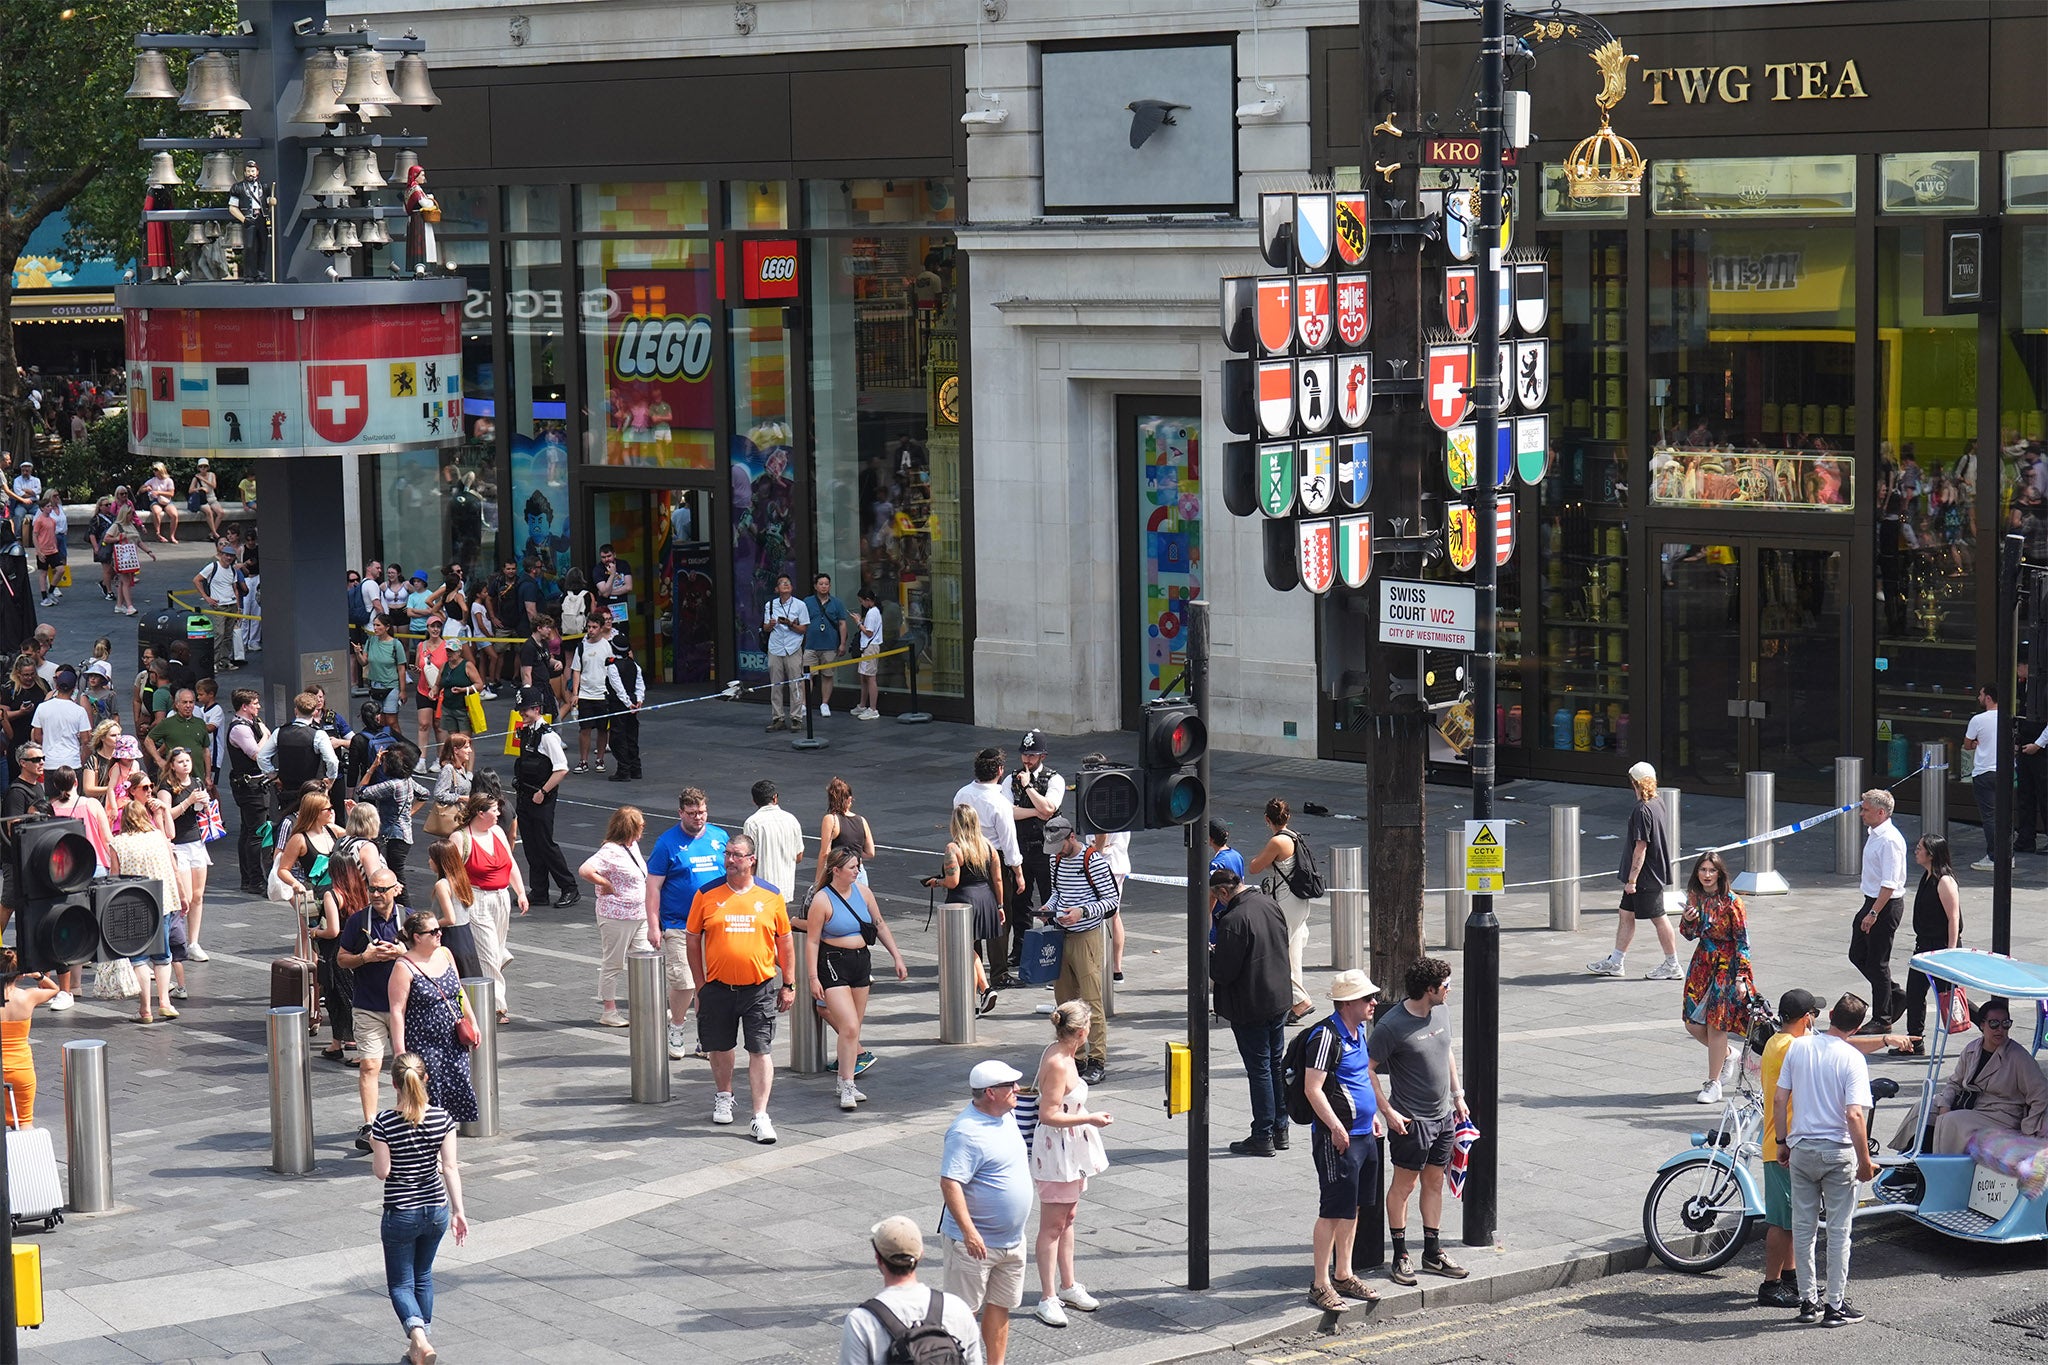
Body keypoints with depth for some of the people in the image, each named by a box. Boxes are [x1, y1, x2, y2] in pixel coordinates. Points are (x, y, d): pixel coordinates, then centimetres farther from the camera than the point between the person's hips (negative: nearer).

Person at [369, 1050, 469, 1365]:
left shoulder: (385, 1123, -17)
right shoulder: (442, 1118, -7)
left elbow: (382, 1171, -12)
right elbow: (450, 1167, -5)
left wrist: (374, 1150, 7)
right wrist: (458, 1210, 0)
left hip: (400, 1214, -4)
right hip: (436, 1210, 4)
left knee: (400, 1283, 7)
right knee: (423, 1276, 23)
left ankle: (418, 1335, -18)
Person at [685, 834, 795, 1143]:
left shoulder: (770, 896, 1)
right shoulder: (707, 895, 0)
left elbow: (785, 943, 9)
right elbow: (693, 941, 6)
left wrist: (788, 985, 7)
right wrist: (701, 986, 3)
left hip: (760, 989, -1)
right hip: (718, 987, 1)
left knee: (761, 1051, -5)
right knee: (720, 1047, 16)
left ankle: (760, 1117, -3)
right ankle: (723, 1097, 41)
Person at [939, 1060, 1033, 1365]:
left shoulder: (1007, 1116, 7)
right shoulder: (967, 1132, -22)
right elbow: (950, 1183, -27)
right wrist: (968, 1231, -32)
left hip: (1012, 1238, 9)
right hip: (975, 1242, -9)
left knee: (1000, 1306, 15)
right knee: (964, 1311, 0)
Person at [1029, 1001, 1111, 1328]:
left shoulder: (1058, 1053, 4)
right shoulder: (1058, 1065, -26)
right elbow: (1048, 1115, -25)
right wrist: (1090, 1119, -21)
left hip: (1071, 1148, 10)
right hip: (1056, 1150, -10)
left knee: (1068, 1218, 19)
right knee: (1052, 1225, -3)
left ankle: (1068, 1286, 30)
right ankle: (1048, 1298, 2)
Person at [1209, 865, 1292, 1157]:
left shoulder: (1232, 921, -25)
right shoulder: (1270, 905, 2)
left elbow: (1222, 973, -23)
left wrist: (1208, 955, -2)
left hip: (1250, 1007, -8)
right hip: (1279, 1000, 8)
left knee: (1259, 1069, 0)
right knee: (1276, 1064, 16)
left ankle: (1263, 1137, 7)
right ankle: (1280, 1130, 25)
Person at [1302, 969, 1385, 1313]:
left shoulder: (1361, 1030, 11)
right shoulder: (1327, 1036, -18)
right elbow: (1312, 1088, -22)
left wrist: (1372, 1115, 21)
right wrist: (1336, 1127, -23)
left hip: (1363, 1134, 9)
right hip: (1337, 1139, -9)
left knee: (1353, 1208, 16)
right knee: (1333, 1211, -5)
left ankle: (1343, 1275, 26)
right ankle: (1320, 1285, 1)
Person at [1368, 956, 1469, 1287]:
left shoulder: (1442, 1011, 3)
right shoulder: (1392, 1026, -20)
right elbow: (1368, 1069, -14)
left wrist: (1457, 1095, 17)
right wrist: (1388, 1112, -16)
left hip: (1443, 1116, 7)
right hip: (1410, 1121, -7)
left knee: (1434, 1182, 14)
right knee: (1404, 1185, 2)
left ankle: (1433, 1253, 23)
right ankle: (1400, 1256, 11)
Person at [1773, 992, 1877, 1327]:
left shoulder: (1798, 1048, 0)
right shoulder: (1852, 1059, -13)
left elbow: (1779, 1099, 2)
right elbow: (1855, 1115, -20)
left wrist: (1783, 1142, 13)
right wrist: (1865, 1161, -11)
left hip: (1801, 1149, 4)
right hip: (1838, 1152, -4)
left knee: (1803, 1227, 13)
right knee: (1839, 1231, 6)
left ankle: (1808, 1301, 18)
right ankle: (1836, 1306, 9)